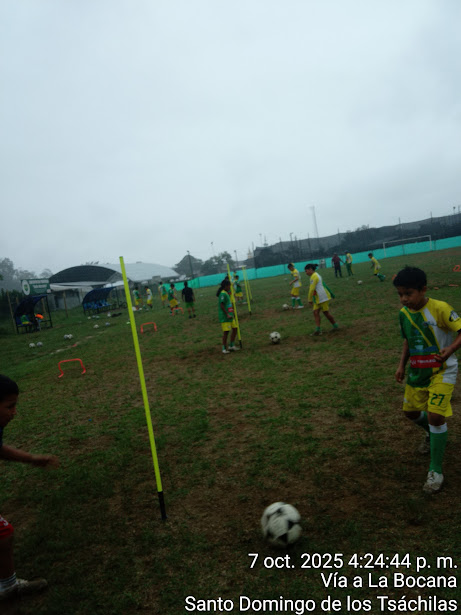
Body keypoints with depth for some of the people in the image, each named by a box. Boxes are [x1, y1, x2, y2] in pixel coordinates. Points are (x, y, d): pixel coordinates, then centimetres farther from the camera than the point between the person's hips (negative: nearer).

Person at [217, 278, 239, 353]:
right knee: (226, 332, -5)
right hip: (225, 317, -10)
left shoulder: (226, 293, 15)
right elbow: (222, 305, -21)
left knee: (234, 329, 10)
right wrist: (227, 314, -23)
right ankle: (224, 349, 4)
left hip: (229, 316, 10)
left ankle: (231, 346, 20)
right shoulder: (223, 294, -15)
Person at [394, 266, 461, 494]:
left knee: (435, 415, -15)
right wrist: (402, 365, 7)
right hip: (417, 372, 7)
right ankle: (432, 434, 50)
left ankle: (436, 471, 3)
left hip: (441, 371, -6)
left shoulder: (439, 308, -20)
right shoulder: (404, 313, -1)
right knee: (411, 411, 15)